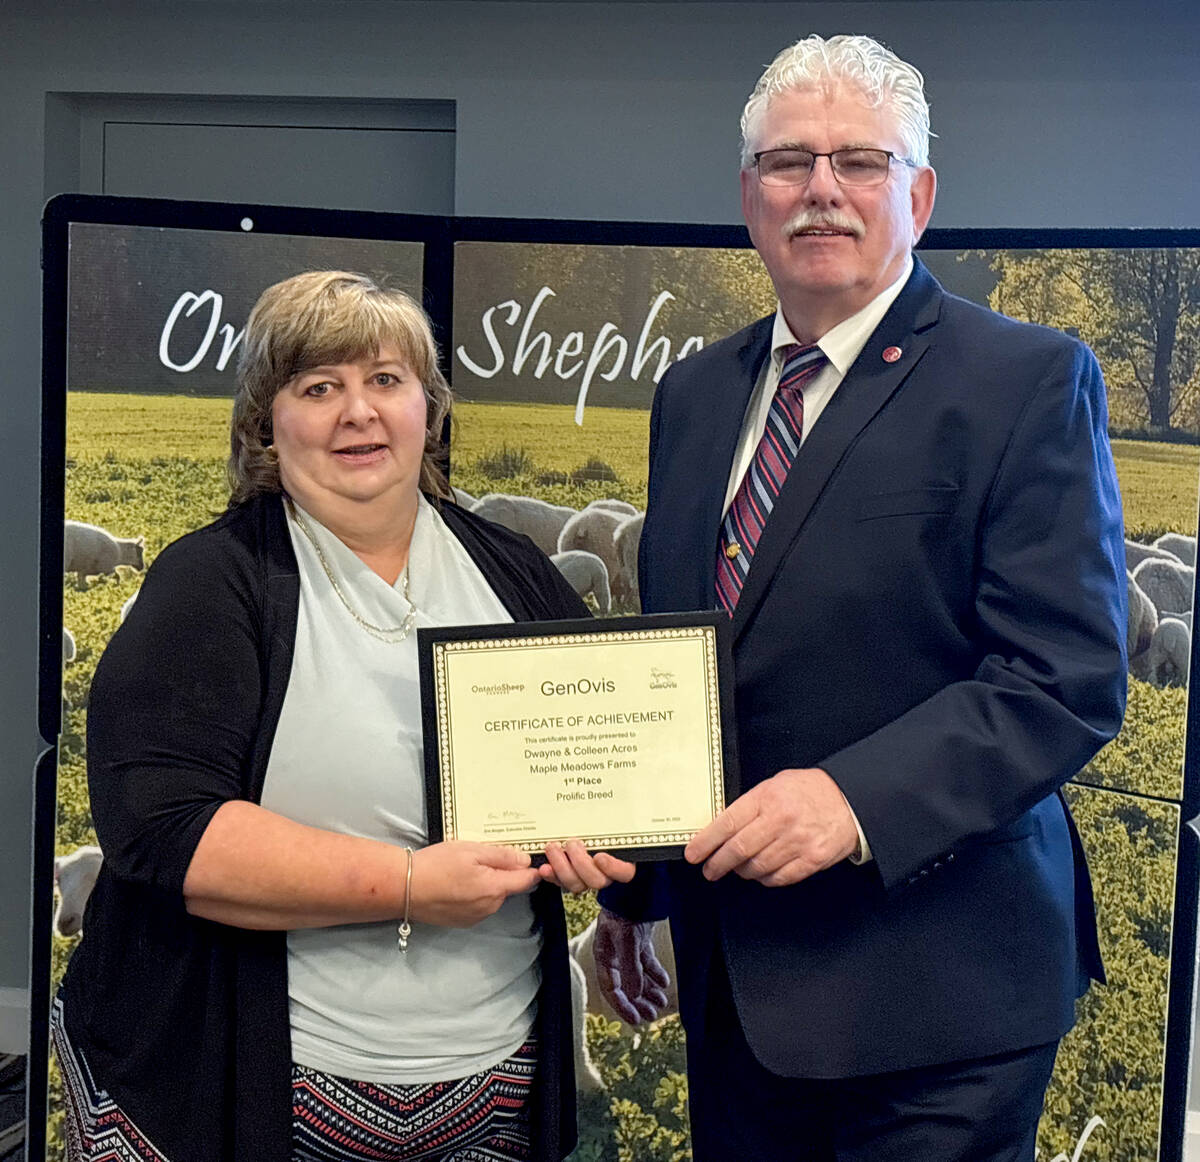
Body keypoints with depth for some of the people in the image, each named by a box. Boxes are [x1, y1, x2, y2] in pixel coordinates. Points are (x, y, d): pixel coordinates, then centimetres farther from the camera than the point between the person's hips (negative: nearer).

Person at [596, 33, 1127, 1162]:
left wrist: (857, 800, -28)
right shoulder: (693, 394, 9)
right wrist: (629, 892, 15)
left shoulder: (1029, 382, -9)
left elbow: (1068, 677, -16)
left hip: (932, 988, -5)